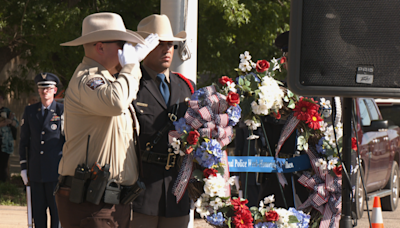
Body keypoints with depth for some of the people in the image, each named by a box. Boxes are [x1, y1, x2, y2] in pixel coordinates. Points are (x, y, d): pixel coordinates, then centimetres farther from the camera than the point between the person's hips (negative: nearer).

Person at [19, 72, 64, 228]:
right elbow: (24, 140, 14)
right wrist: (23, 167, 9)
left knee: (56, 210, -3)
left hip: (56, 170, -3)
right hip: (36, 171, 3)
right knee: (38, 210, 4)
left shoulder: (63, 111, 0)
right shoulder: (30, 111, 11)